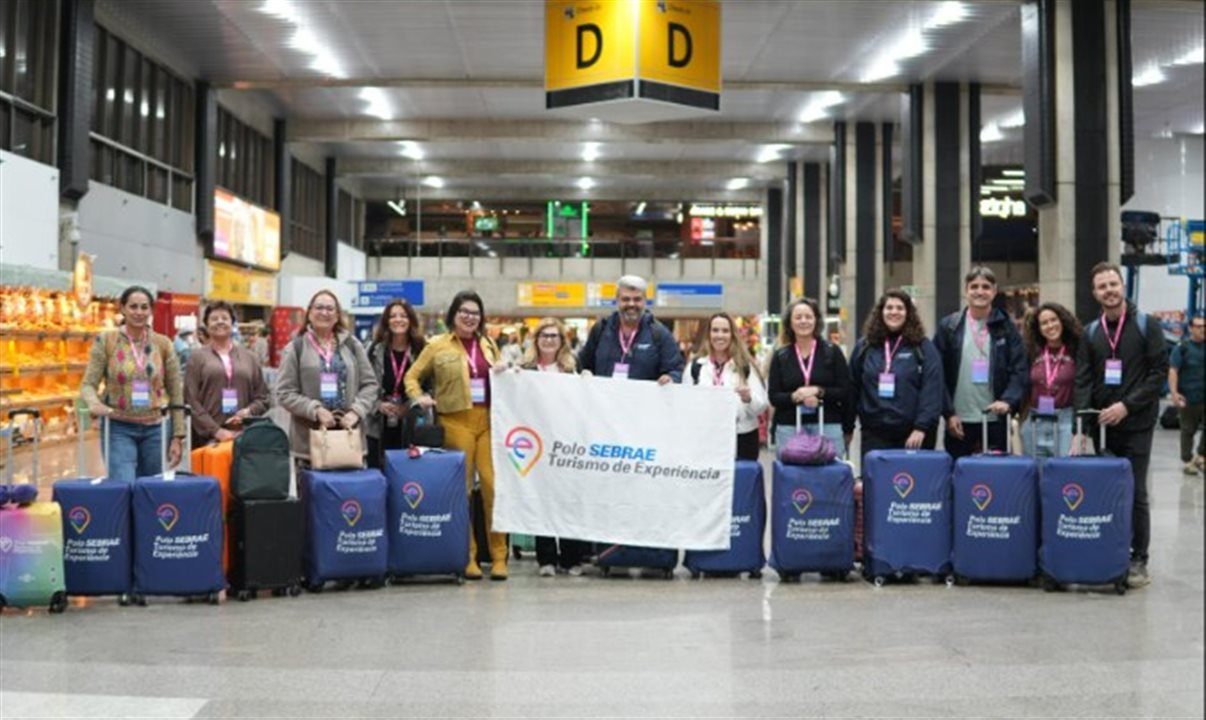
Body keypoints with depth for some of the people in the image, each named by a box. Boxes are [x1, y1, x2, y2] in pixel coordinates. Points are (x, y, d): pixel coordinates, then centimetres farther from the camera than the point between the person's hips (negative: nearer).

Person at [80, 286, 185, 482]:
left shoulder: (163, 344, 4)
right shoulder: (105, 341, 0)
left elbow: (176, 392, 7)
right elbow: (88, 383, -1)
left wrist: (178, 436, 3)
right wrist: (94, 403, -25)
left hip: (154, 429, 2)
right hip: (119, 428, -2)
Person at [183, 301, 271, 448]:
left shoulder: (249, 357, 14)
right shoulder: (198, 358, 7)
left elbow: (262, 397, 14)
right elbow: (191, 401, -1)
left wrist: (249, 411, -7)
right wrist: (215, 430, -12)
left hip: (243, 435, 2)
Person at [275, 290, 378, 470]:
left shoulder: (352, 345, 11)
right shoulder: (295, 349, 4)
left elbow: (370, 384, 10)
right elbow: (285, 393, -1)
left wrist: (356, 411, -6)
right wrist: (315, 410, -13)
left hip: (349, 435, 2)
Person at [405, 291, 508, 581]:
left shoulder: (489, 345, 17)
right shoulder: (438, 346, 6)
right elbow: (413, 376, 12)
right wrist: (419, 396, -6)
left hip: (488, 420, 2)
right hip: (456, 421, -2)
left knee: (493, 484, -6)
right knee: (462, 488, 1)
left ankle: (498, 556, 2)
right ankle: (467, 555, 11)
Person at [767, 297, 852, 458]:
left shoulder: (832, 352, 6)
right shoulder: (780, 356, 9)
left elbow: (845, 392, 2)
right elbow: (773, 396, 4)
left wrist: (818, 391, -12)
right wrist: (795, 397, -14)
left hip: (828, 426, 0)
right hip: (789, 428, 1)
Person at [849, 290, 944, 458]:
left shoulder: (923, 347, 0)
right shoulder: (864, 346, 8)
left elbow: (932, 390, -6)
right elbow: (852, 389, 11)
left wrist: (922, 427, -15)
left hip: (913, 435, -2)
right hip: (874, 433, 2)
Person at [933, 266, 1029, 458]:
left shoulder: (1005, 327, 6)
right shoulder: (948, 326, 4)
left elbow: (1020, 370, 0)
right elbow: (938, 374, 1)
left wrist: (1008, 400, -16)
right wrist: (948, 413, -6)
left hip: (995, 420, 0)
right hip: (958, 421, 0)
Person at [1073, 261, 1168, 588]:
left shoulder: (1146, 325, -1)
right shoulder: (1091, 332, 9)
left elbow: (1160, 371, -7)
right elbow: (1083, 380, 3)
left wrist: (1127, 405, -15)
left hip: (1136, 425, -3)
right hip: (1102, 426, 3)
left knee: (1135, 493, 0)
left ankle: (1138, 561, 9)